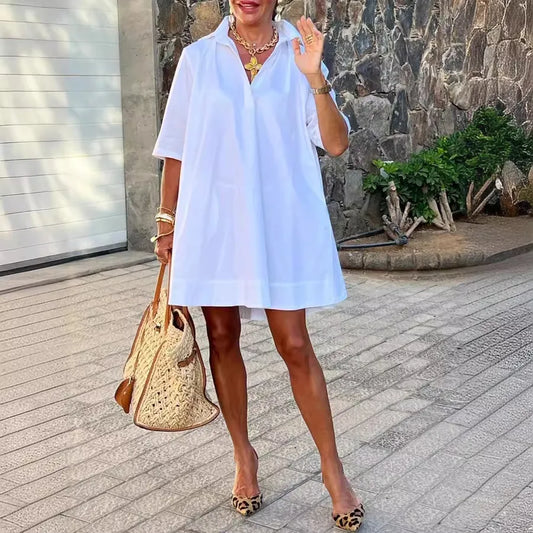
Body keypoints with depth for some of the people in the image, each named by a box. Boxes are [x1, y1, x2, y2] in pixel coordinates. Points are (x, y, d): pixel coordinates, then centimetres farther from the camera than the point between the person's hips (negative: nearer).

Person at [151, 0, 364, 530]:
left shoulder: (299, 54, 2)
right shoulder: (198, 57, 4)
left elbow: (336, 143, -6)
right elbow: (177, 148, 8)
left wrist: (315, 78, -20)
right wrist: (168, 220, 7)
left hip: (280, 222, -1)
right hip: (212, 221, 1)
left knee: (295, 346, 0)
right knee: (222, 340, 8)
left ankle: (332, 467, 14)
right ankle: (243, 455, 26)